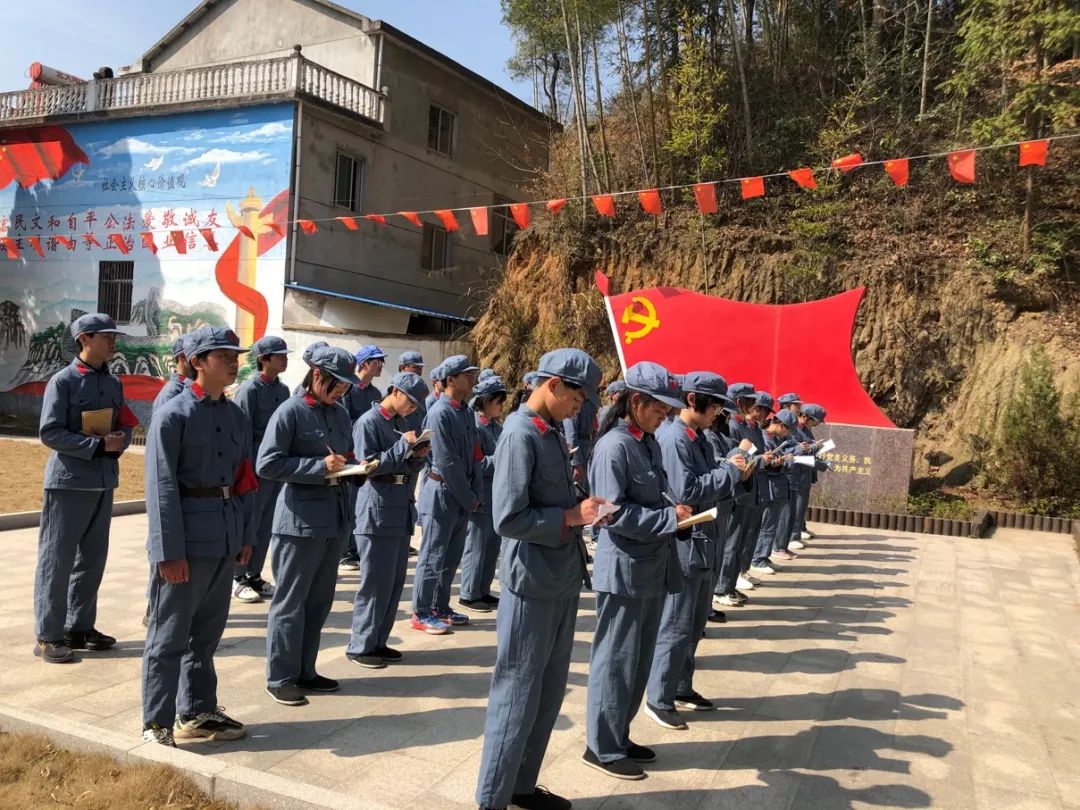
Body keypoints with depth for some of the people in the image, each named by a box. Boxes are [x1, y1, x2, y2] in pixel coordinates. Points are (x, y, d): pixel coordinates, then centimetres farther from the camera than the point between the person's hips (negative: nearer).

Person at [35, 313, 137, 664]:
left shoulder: (113, 383, 11)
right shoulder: (63, 381, -8)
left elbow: (126, 425, 14)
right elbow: (50, 433, -14)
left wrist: (119, 443, -8)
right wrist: (98, 446, -19)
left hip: (104, 481, 7)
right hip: (69, 482, -6)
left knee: (92, 559, 12)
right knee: (57, 560, 0)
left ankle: (80, 627, 24)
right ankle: (47, 636, 9)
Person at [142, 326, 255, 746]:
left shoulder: (238, 416, 11)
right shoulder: (172, 415, -10)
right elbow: (162, 487, -14)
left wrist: (246, 535, 11)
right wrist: (169, 552, -17)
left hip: (226, 538, 7)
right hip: (187, 537, -7)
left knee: (207, 632, 17)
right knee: (169, 635, 3)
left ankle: (197, 712, 30)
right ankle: (157, 723, 15)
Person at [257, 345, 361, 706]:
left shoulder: (341, 413, 11)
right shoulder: (290, 412, -10)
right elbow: (267, 464, -15)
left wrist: (356, 468, -1)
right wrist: (320, 467, -19)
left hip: (336, 518, 7)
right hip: (300, 519, -7)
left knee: (320, 600, 14)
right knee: (290, 601, 4)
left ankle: (305, 671, 27)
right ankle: (280, 677, 16)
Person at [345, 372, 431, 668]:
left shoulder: (401, 423, 14)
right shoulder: (368, 422, -9)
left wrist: (417, 456, -2)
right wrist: (403, 446, -18)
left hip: (402, 509, 8)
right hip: (378, 510, -8)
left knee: (395, 581, 11)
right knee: (375, 582, -2)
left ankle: (377, 641, 22)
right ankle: (360, 646, 11)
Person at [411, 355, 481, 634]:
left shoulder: (466, 412, 9)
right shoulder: (439, 413, -16)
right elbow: (447, 463, -18)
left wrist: (475, 494, 3)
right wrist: (468, 499, -13)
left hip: (463, 496, 8)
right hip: (442, 492, -8)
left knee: (451, 557, 15)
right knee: (433, 556, 1)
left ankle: (440, 607, 27)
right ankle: (422, 614, 11)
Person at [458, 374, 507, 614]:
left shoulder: (495, 426, 11)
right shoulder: (473, 425, -14)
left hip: (497, 495, 8)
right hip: (480, 497, -8)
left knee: (493, 545, 14)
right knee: (476, 546, 1)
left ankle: (483, 591, 25)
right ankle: (469, 594, 12)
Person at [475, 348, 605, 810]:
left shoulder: (551, 433, 9)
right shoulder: (521, 435, -18)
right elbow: (508, 519, -24)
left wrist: (580, 506, 0)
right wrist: (571, 517, -18)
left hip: (562, 582, 9)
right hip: (532, 586, -9)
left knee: (549, 694, 19)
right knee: (517, 696, 4)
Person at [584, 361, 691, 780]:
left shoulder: (650, 444, 10)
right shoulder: (613, 446, -17)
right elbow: (614, 513, -21)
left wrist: (675, 509, -1)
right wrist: (670, 518, -19)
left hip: (653, 568, 9)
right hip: (625, 570, -9)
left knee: (639, 658, 17)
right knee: (616, 659, 2)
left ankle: (619, 736, 31)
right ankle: (602, 747, 17)